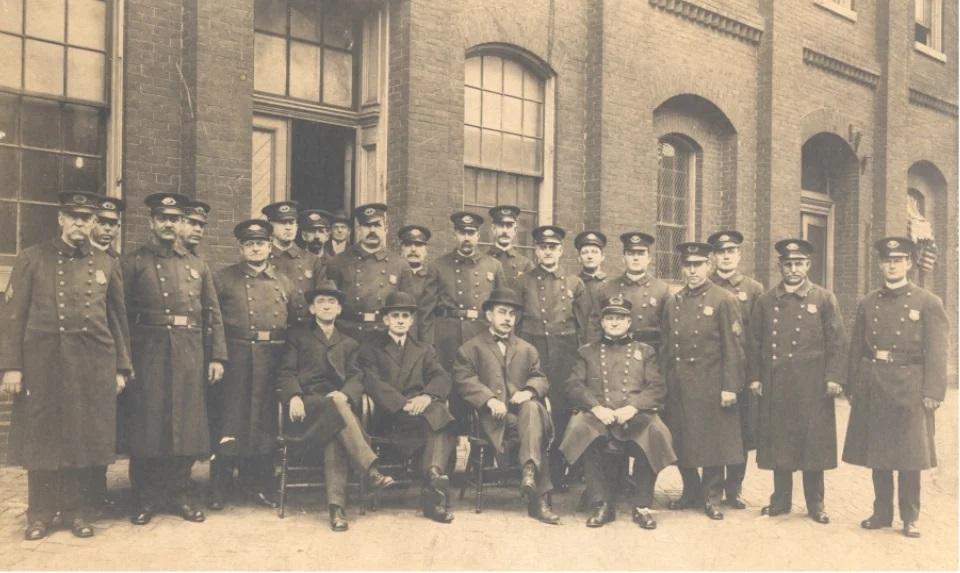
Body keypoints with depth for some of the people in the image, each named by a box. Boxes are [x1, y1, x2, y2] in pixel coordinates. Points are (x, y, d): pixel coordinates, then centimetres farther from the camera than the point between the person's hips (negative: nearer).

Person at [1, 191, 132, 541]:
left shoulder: (106, 264, 9)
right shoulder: (32, 259, 4)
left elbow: (118, 319, 11)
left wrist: (121, 368, 7)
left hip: (92, 365, 1)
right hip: (42, 363, -1)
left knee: (83, 438, 6)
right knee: (41, 439, 5)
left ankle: (75, 509, 20)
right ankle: (40, 513, 20)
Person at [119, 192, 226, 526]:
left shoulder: (197, 265, 15)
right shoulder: (132, 263, 5)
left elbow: (213, 314, 12)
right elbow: (120, 314, -1)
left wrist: (217, 357, 5)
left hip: (190, 355, 3)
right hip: (148, 353, -3)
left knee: (187, 426, 5)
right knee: (146, 426, 1)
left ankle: (177, 494, 19)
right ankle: (145, 499, 14)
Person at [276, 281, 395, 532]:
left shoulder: (348, 344, 25)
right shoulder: (298, 337, 19)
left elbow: (356, 379, 10)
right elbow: (285, 373, 6)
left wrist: (344, 394, -13)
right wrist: (294, 396, -15)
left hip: (336, 402, 2)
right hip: (305, 405, -1)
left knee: (336, 435, -33)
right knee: (337, 406, -35)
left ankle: (336, 505, -41)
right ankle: (370, 469, -41)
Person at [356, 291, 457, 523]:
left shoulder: (424, 350, 25)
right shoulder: (371, 347, 15)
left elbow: (442, 378, 5)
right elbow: (373, 382, -4)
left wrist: (427, 396, -20)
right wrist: (403, 404, -21)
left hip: (420, 408, 4)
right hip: (386, 416, -3)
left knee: (439, 412, -33)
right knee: (437, 415, -33)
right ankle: (436, 480, -36)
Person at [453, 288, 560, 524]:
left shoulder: (527, 349, 28)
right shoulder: (470, 348, 14)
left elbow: (541, 379, 15)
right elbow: (464, 380, -2)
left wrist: (529, 391, -12)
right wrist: (490, 399, -21)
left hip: (522, 406, 3)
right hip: (493, 416, -3)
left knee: (533, 408, -36)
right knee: (531, 430, -33)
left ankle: (530, 471, -47)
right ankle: (540, 498, -31)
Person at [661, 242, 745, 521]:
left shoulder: (724, 301, -4)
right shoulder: (672, 303, 11)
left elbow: (733, 348, -8)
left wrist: (730, 387, -12)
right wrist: (665, 381, 9)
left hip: (710, 386, -4)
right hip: (677, 387, 5)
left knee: (712, 442, 3)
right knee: (681, 441, 9)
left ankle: (712, 497, 17)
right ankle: (691, 492, 26)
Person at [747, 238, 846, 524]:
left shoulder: (824, 299, 3)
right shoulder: (765, 301, 8)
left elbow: (837, 342, 0)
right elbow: (754, 341, 9)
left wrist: (833, 378, -7)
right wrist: (754, 377, 4)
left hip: (813, 385, -2)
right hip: (775, 385, 2)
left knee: (814, 441, 4)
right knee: (778, 441, 7)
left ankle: (815, 503, 17)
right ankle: (781, 499, 20)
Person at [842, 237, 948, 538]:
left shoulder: (928, 302, -1)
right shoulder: (867, 303, 9)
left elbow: (937, 352, -5)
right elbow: (856, 349, 10)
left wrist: (932, 392, -11)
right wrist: (852, 387, 6)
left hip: (909, 389, -3)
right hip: (872, 389, 3)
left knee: (910, 457, 3)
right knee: (876, 454, 10)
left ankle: (910, 518, 17)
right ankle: (882, 512, 23)